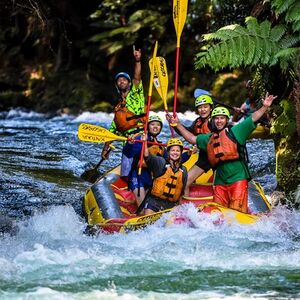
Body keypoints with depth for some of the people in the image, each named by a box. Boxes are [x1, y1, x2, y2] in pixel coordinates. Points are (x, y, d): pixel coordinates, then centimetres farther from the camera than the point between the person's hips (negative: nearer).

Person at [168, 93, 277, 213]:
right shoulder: (209, 139, 20)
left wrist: (265, 107, -15)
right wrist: (178, 124, 30)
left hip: (238, 178, -5)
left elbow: (253, 118, -2)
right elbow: (192, 138, 31)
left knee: (236, 211, -15)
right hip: (220, 181, 5)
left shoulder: (234, 132, 5)